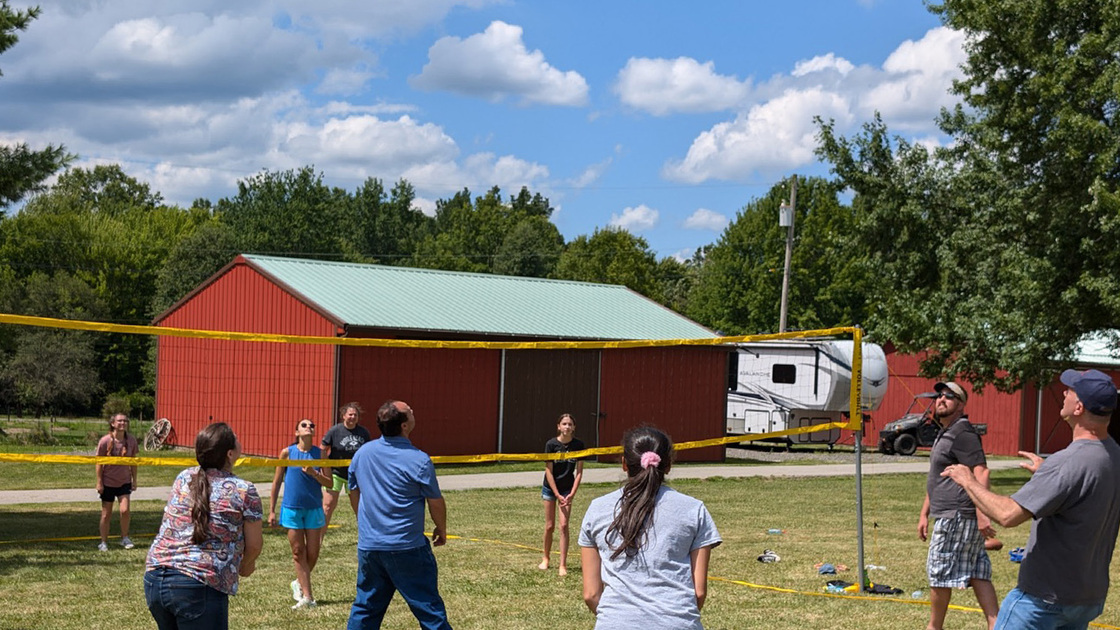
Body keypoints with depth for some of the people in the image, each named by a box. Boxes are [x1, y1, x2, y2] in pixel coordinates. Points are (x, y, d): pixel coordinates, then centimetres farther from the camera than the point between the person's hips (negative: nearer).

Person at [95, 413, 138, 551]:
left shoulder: (131, 440, -3)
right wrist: (99, 482, -9)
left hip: (124, 481, 2)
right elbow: (99, 463, -7)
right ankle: (104, 542, 18)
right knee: (106, 514, 6)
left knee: (125, 510, -13)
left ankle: (125, 537, 7)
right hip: (108, 482, -2)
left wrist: (134, 480, 8)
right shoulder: (105, 441, -12)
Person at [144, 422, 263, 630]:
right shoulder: (244, 491, -4)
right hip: (199, 587, -6)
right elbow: (254, 544, 4)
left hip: (154, 579, 6)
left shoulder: (183, 478, 13)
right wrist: (245, 565, 28)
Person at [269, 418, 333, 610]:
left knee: (312, 554, 4)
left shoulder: (319, 453, 1)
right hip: (292, 508, -1)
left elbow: (329, 483, 0)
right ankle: (307, 597, 2)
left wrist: (314, 473, -18)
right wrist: (271, 511, 4)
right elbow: (277, 482, 5)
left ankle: (299, 583, 31)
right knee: (298, 552, 0)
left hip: (314, 508, 1)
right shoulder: (287, 452, -1)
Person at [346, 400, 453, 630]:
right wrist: (441, 530, 14)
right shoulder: (419, 461, -14)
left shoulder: (362, 453, 3)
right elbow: (436, 503, -5)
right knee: (428, 607, 0)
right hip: (407, 547, -5)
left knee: (365, 606, 15)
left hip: (368, 546, 5)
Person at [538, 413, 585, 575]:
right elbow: (549, 471, -10)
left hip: (567, 489, 1)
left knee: (563, 526, -7)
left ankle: (563, 565, -3)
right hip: (550, 488, 0)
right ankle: (546, 558, 26)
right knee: (549, 526, 6)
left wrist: (572, 493, -11)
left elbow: (579, 471, -4)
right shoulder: (551, 444, -13)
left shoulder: (578, 444, -9)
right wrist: (557, 495, -13)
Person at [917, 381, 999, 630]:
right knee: (977, 573, 6)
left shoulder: (962, 433, -14)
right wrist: (924, 514, 26)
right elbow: (937, 480, 27)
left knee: (939, 572, 1)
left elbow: (981, 473, -23)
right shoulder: (944, 434, 20)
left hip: (955, 516, -11)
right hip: (948, 515, 11)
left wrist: (982, 514, -29)